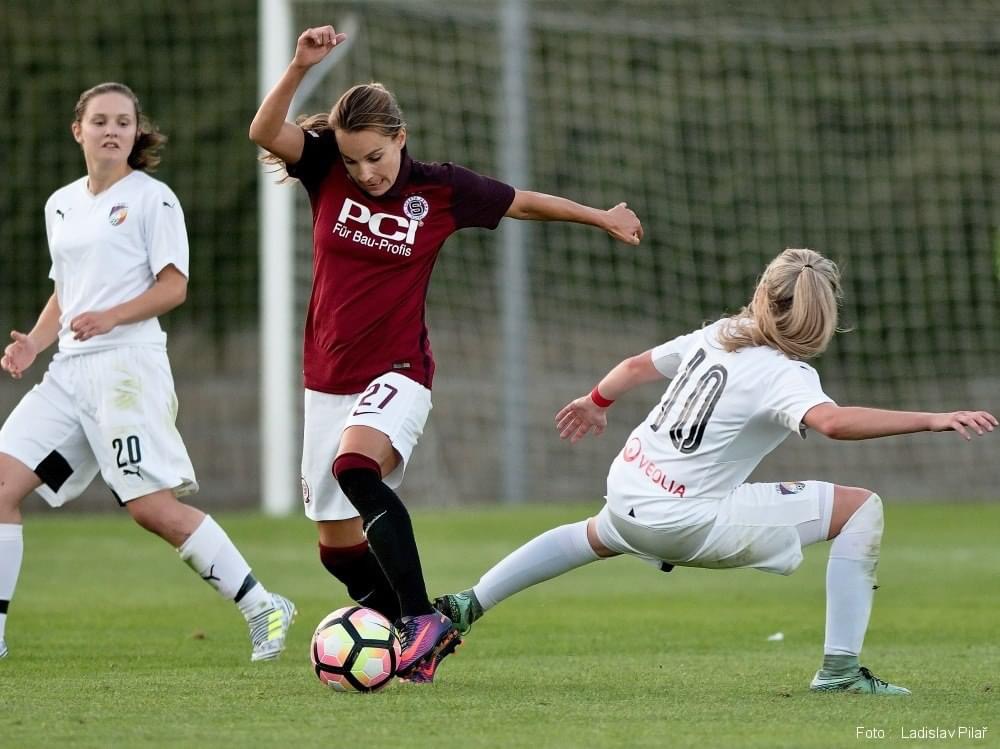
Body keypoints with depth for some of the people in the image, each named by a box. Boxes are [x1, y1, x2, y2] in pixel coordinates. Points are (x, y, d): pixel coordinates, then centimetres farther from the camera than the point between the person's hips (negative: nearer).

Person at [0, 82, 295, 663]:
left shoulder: (152, 198, -2)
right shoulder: (61, 205, 19)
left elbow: (173, 287, -7)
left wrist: (110, 317, -21)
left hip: (128, 364, -7)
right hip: (70, 370, 7)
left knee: (154, 507, -14)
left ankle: (263, 608, -3)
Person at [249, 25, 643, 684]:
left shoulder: (440, 190, -6)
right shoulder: (326, 169, -2)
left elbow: (526, 203, 9)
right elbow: (265, 132, -19)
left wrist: (602, 217, 17)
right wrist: (300, 68, -34)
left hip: (397, 374, -4)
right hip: (328, 377, 4)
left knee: (354, 464, -34)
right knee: (337, 542, 6)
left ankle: (423, 620, -33)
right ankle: (414, 637, 27)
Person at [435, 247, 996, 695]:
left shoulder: (718, 336, 4)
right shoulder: (785, 376, -19)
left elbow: (639, 365, 19)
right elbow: (833, 421, -39)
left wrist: (596, 402, 40)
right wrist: (933, 420, -41)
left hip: (628, 489, 8)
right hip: (683, 522, -8)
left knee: (599, 536, 46)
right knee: (862, 509, -6)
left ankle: (466, 608, 47)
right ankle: (841, 668, -9)